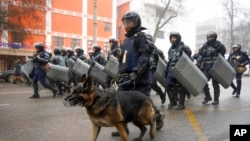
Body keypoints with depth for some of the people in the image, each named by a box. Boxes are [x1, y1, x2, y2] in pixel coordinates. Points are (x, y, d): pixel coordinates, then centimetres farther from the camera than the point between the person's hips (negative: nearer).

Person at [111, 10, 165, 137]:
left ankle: (158, 116, 29)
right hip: (126, 77, 8)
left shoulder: (142, 38, -6)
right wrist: (121, 73, 17)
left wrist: (136, 73, -29)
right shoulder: (126, 40, 20)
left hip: (140, 78, -8)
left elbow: (144, 58, -19)